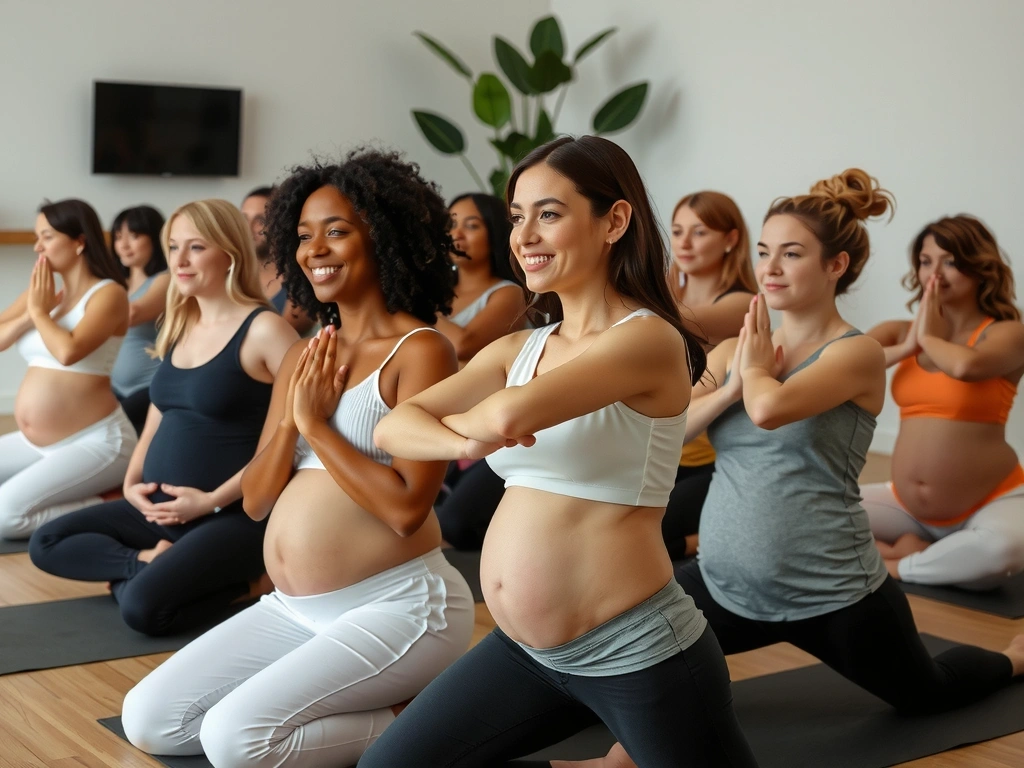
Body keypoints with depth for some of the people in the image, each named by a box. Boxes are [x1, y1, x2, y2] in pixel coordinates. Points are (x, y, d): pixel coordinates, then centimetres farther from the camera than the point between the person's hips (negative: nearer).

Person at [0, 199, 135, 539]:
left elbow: (69, 351, -27)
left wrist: (40, 312, -10)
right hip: (32, 443, 9)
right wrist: (30, 314, -8)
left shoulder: (108, 293, -11)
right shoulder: (41, 289, 10)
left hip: (96, 442, -8)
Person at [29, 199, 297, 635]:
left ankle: (232, 585, -4)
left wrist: (213, 500, -18)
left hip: (234, 515, -8)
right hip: (158, 508, 8)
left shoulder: (263, 329, -12)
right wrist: (132, 483, 4)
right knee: (46, 545, -2)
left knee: (143, 606, -27)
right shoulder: (178, 326, 12)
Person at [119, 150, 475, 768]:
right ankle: (359, 707, 10)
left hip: (397, 607, -8)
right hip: (294, 610, 9)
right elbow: (256, 501, 9)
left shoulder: (421, 350, -11)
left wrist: (315, 424, -14)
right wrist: (291, 419, -8)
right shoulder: (305, 357, 11)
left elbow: (406, 507, -21)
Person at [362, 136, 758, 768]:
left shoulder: (648, 338, -13)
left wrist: (458, 418, -6)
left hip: (634, 652, -7)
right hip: (523, 649, 7)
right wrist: (464, 441, -23)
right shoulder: (516, 351, 8)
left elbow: (511, 414, -27)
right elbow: (394, 428, -2)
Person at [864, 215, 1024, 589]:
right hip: (906, 503, 4)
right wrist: (907, 347, -17)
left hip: (990, 502, -4)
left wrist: (928, 338, -13)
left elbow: (966, 366, -33)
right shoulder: (899, 332, 3)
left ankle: (900, 567, -13)